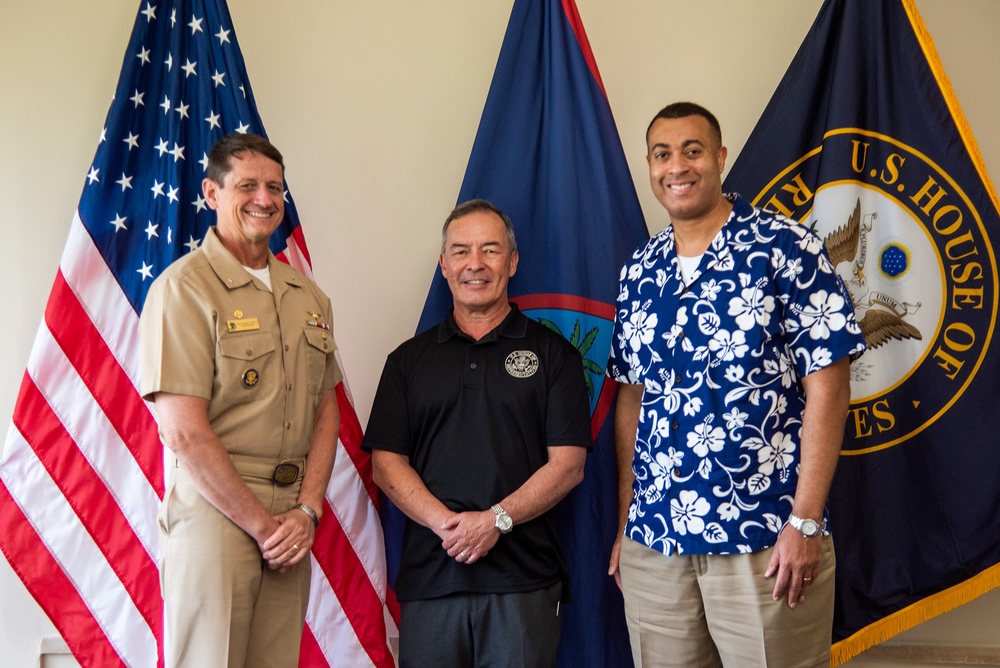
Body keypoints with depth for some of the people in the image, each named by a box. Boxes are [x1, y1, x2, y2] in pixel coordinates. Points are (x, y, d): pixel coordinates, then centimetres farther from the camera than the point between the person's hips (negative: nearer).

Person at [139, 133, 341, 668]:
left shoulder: (308, 296, 12)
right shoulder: (184, 287, -8)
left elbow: (326, 411, 12)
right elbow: (184, 432, -15)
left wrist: (307, 511, -2)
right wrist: (261, 523, -12)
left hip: (291, 522, 6)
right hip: (216, 509, -6)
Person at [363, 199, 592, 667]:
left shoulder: (553, 354, 6)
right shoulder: (409, 360, 12)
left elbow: (568, 464, -1)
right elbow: (385, 462, 5)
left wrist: (495, 519, -14)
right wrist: (446, 522, -11)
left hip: (524, 580, -1)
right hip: (429, 576, 2)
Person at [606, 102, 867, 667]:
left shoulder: (786, 249, -6)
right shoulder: (639, 273, 9)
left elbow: (827, 387, -9)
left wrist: (805, 522, -13)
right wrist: (626, 519, 11)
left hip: (766, 541, -4)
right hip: (653, 541, 5)